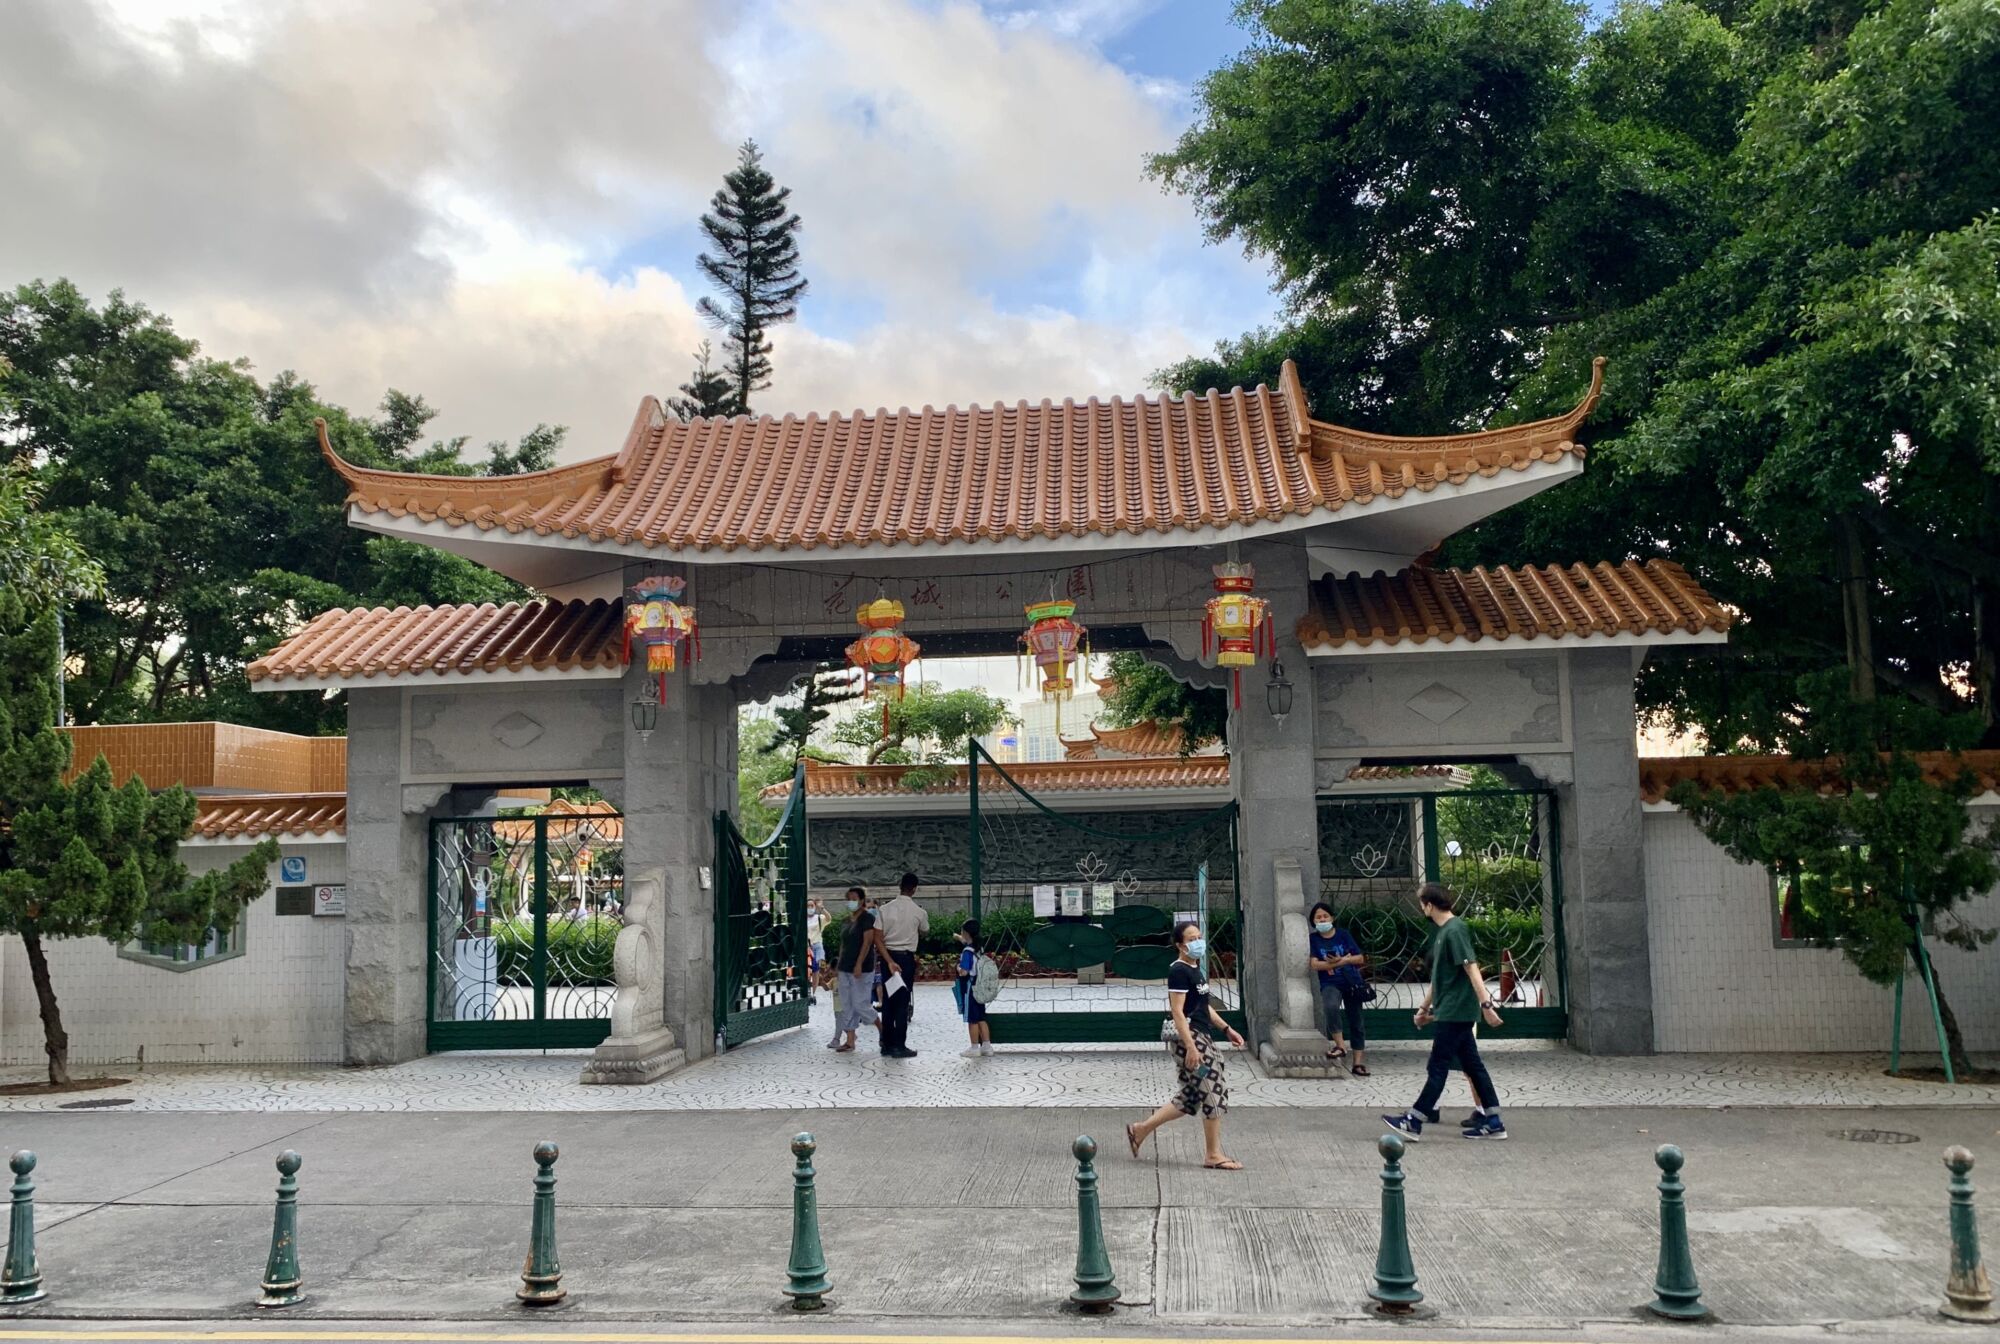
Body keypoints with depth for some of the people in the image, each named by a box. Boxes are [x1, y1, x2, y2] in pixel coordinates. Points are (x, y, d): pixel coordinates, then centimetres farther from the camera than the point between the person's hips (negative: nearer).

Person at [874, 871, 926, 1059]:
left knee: (888, 1001, 9)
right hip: (906, 958, -3)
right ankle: (899, 1045, 0)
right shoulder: (919, 912, -7)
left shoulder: (885, 909, -2)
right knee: (903, 1003, 1)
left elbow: (878, 938, -3)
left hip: (887, 957, 3)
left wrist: (887, 959, 9)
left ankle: (886, 1045, 13)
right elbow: (923, 934, 10)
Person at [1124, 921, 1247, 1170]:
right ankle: (1213, 1155, 6)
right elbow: (1177, 1012, -20)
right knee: (1215, 1092, -5)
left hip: (1203, 1037, 10)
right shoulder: (1179, 971, -14)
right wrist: (1191, 1047, -24)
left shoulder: (1196, 969, 15)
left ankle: (1140, 1130, 21)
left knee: (1189, 1097, 13)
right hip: (1189, 1039, -10)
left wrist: (1227, 1028, 19)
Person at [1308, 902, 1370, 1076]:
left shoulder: (1343, 935, 3)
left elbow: (1360, 959, 1)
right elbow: (1315, 964, -8)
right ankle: (1340, 1045, -17)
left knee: (1355, 1022, 6)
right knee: (1331, 1007, -34)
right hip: (1330, 984, -2)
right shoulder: (1313, 938, 2)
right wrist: (1339, 962, -14)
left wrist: (1341, 960, -14)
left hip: (1352, 983, 2)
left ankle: (1358, 1063, 15)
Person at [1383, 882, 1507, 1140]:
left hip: (1456, 1012, -10)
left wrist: (1485, 1004, -29)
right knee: (1472, 1065, 10)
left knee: (1438, 1067, -5)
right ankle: (1492, 1121, 13)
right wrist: (1426, 1008, 27)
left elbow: (1472, 969, -23)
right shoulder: (1442, 932, 15)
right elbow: (1438, 977, 23)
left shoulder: (1455, 930, -15)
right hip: (1451, 1011, 10)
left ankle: (1413, 1122, -2)